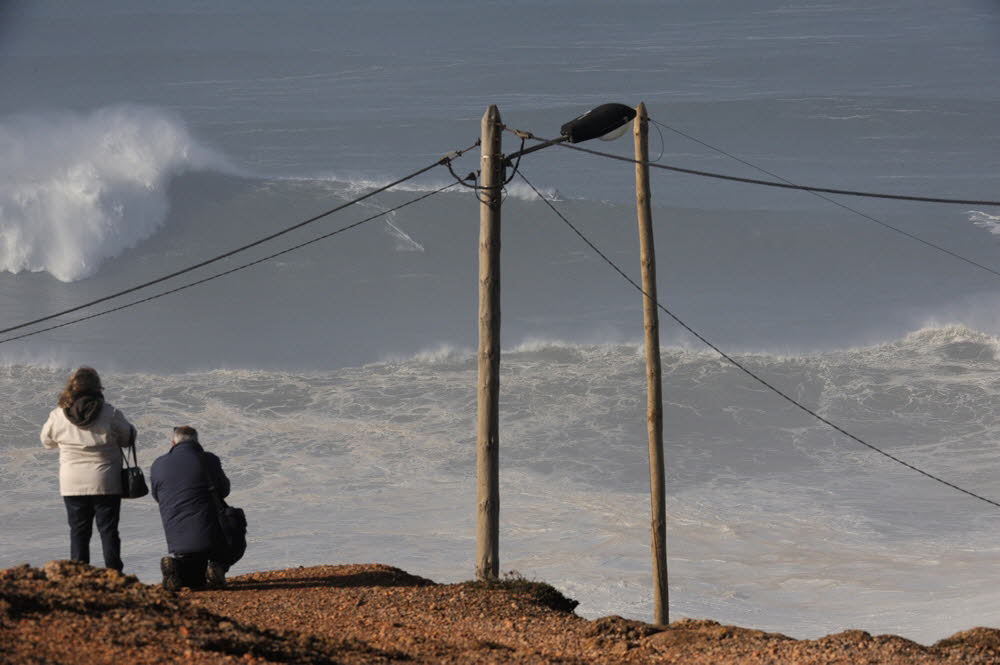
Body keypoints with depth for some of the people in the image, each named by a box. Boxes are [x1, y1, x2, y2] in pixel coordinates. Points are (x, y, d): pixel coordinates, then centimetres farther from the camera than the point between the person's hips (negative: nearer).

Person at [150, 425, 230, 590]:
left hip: (176, 541, 3)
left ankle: (176, 565, -11)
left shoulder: (158, 465, 3)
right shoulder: (208, 460, -4)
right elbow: (223, 490, 8)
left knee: (194, 583, 24)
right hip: (209, 537, -3)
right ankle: (217, 567, 0)